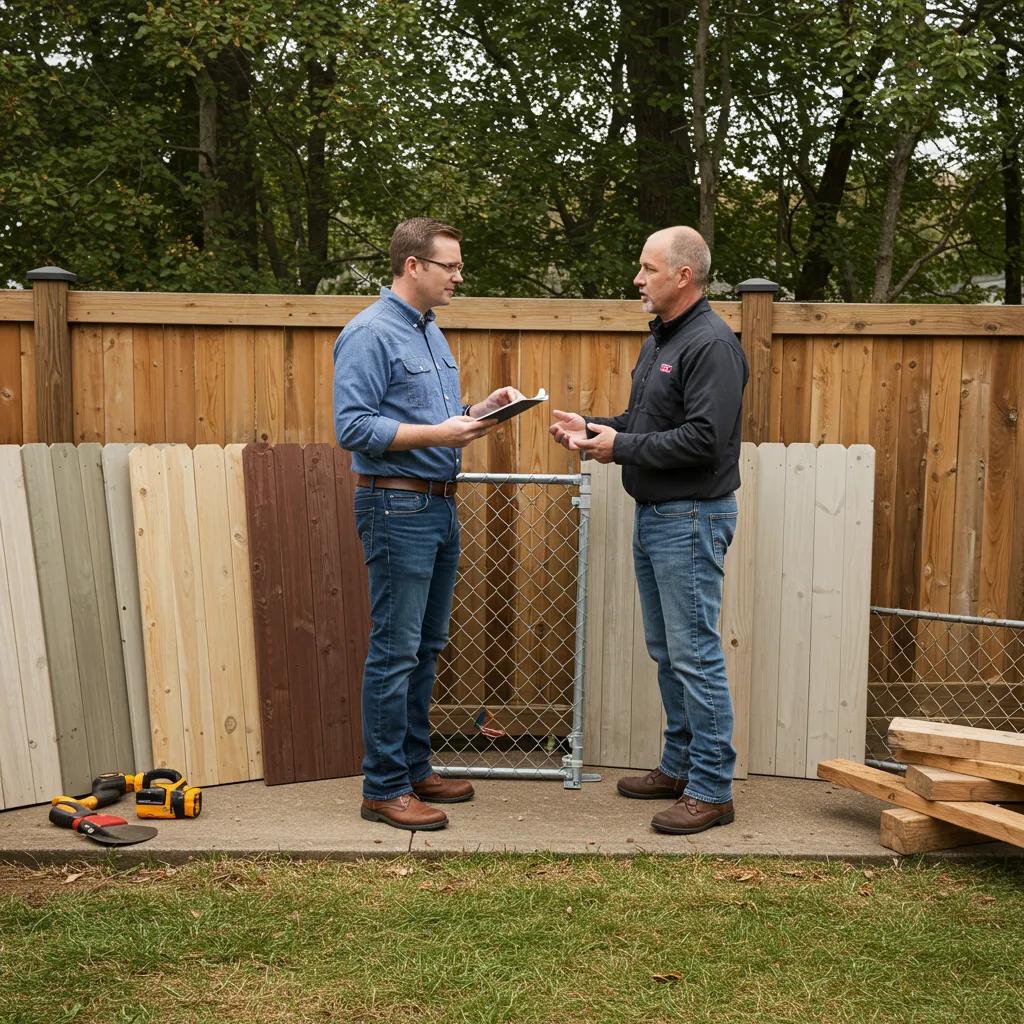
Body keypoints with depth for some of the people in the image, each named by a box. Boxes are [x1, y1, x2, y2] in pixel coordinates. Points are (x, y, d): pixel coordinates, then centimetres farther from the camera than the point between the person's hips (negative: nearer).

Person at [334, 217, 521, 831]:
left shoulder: (431, 332, 17)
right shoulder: (371, 333, -12)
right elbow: (353, 426, -20)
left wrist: (479, 411, 5)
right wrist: (437, 434, -23)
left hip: (440, 507, 9)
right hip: (398, 508, -9)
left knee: (426, 647, 14)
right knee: (395, 651, -4)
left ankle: (415, 767, 26)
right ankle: (384, 788, 5)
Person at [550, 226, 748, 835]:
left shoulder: (711, 344, -16)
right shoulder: (661, 339, 16)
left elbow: (703, 438, -24)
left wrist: (622, 447, -17)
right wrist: (592, 429, 7)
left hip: (691, 519, -10)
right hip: (653, 515, 10)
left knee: (695, 654, -5)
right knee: (666, 651, 16)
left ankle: (712, 789, 4)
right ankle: (680, 766, 28)